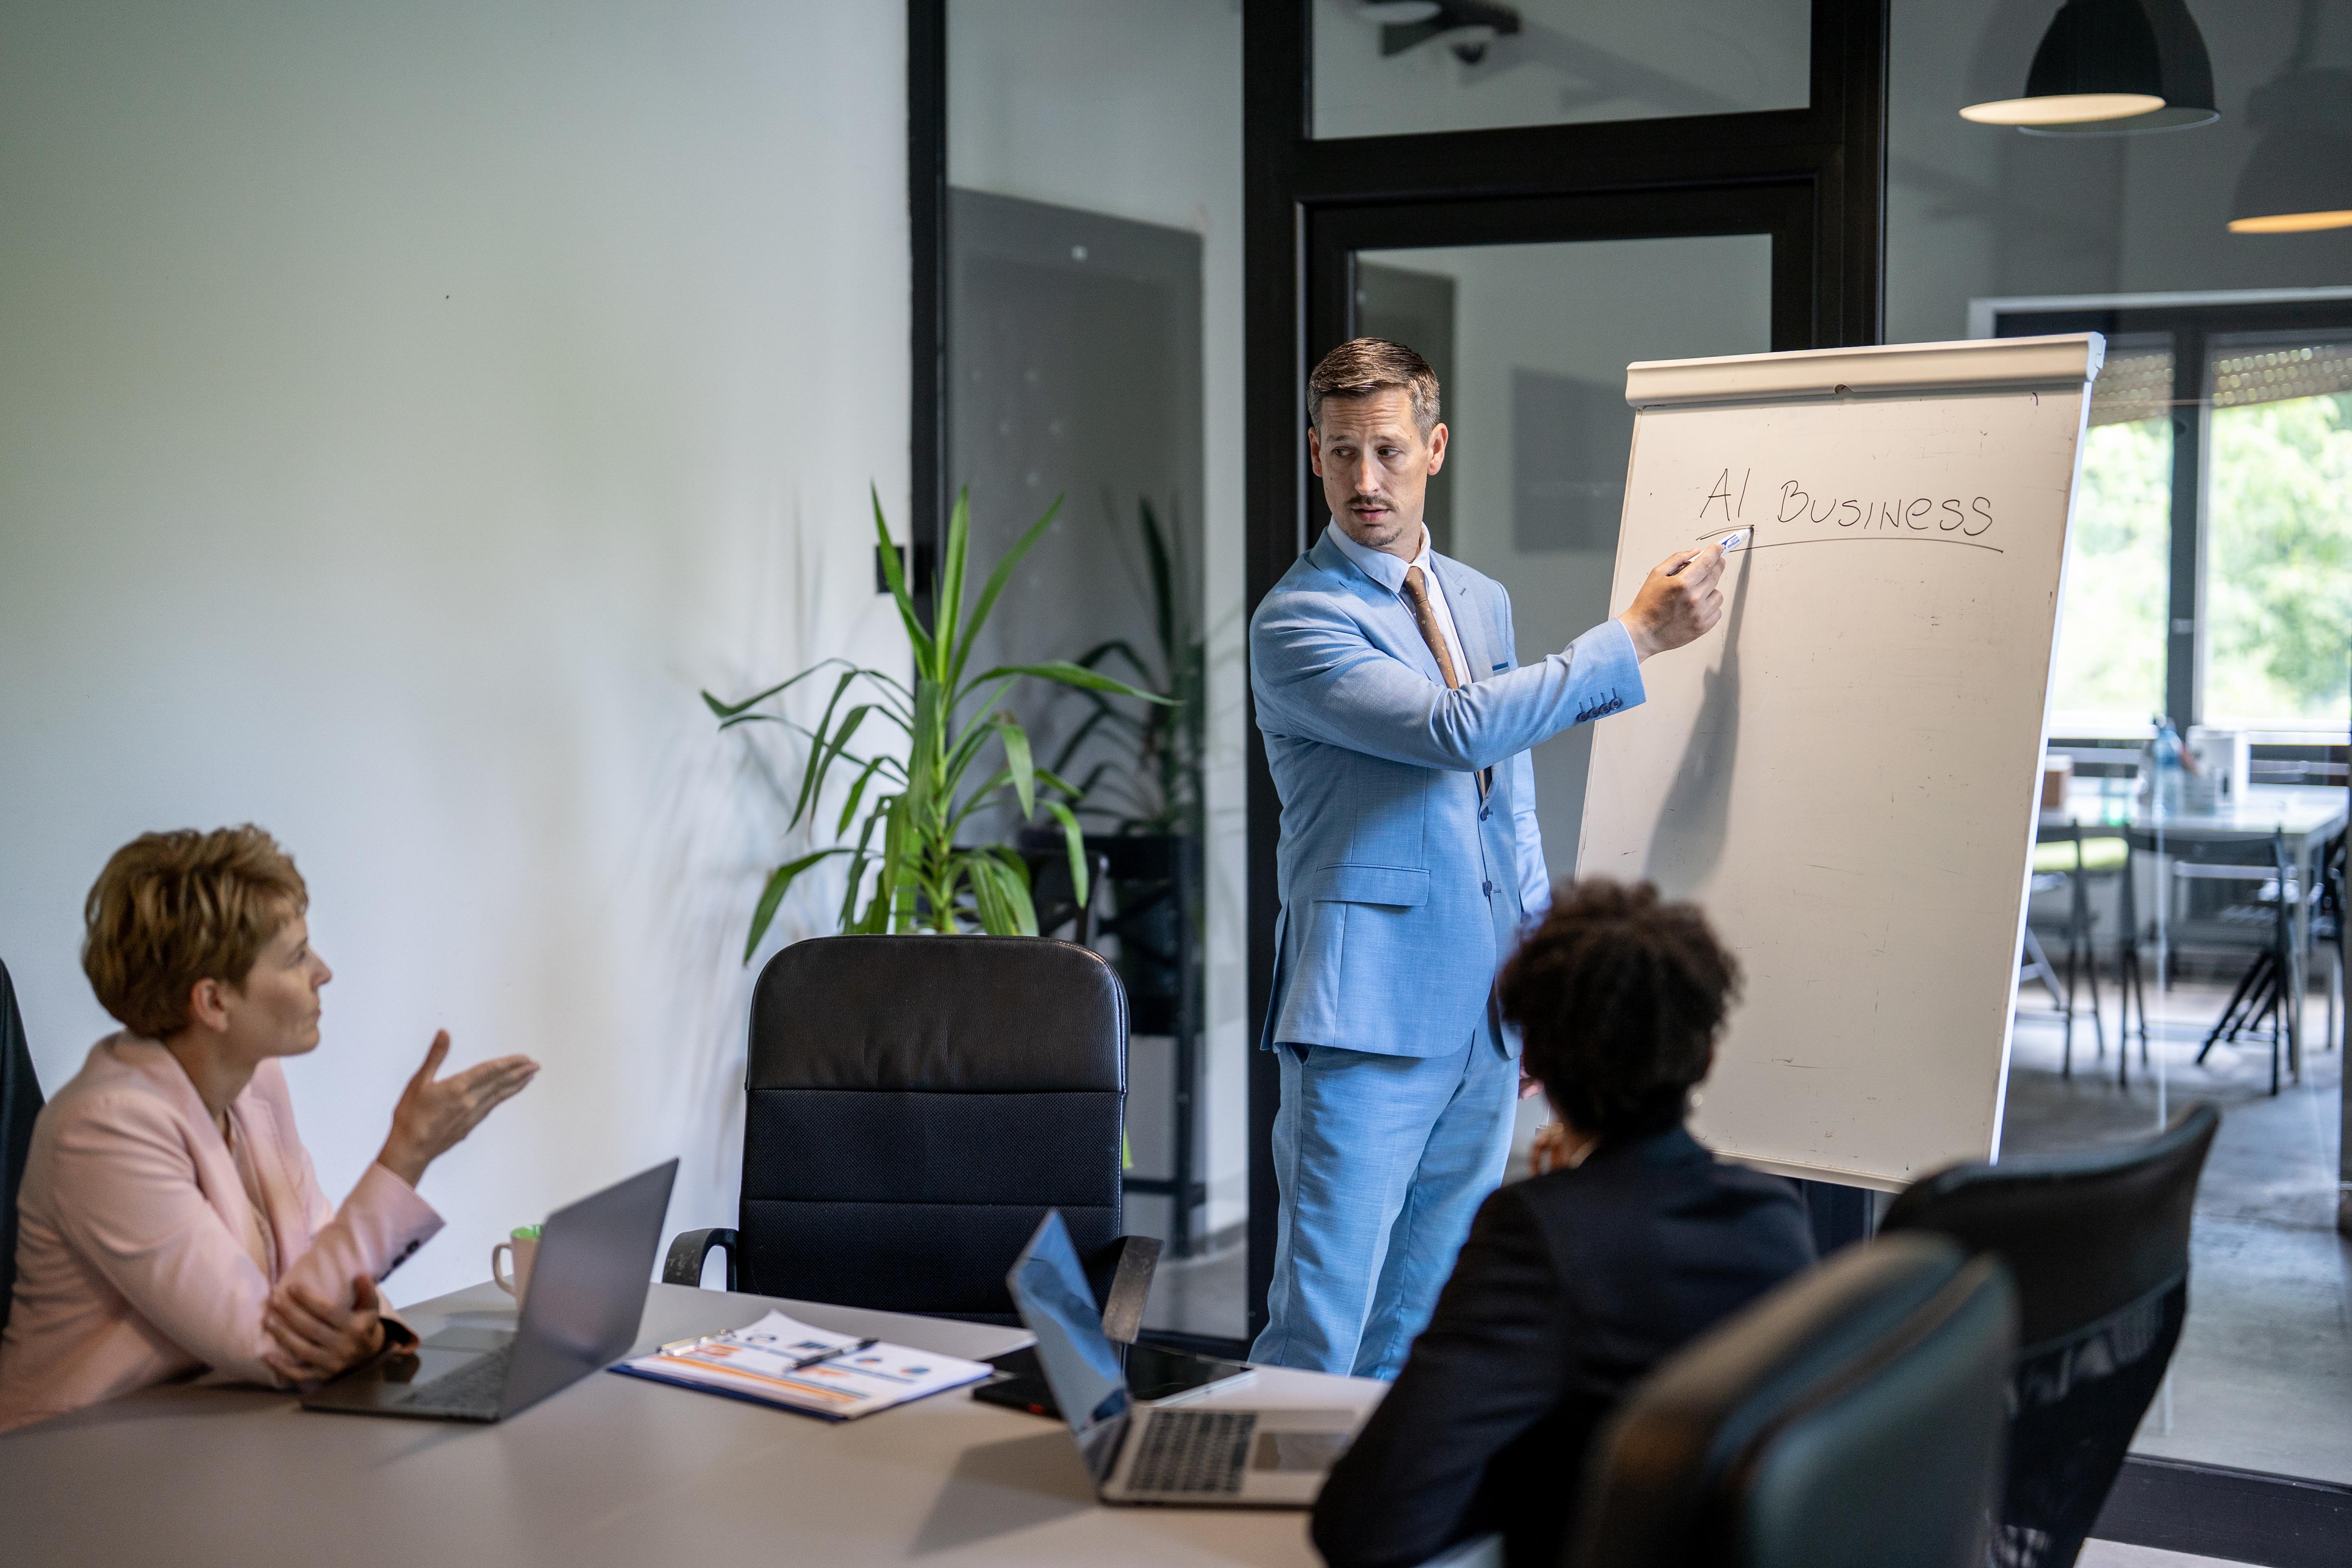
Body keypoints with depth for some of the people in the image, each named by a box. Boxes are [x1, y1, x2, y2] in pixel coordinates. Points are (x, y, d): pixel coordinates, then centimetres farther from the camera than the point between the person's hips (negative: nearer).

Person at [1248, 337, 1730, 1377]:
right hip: (1367, 1017, -7)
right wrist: (1637, 636, -18)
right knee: (1317, 1338, -7)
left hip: (1483, 1020, 7)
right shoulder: (1297, 621, -9)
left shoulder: (1483, 601, 16)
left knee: (1416, 1343, 11)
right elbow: (1459, 729, -22)